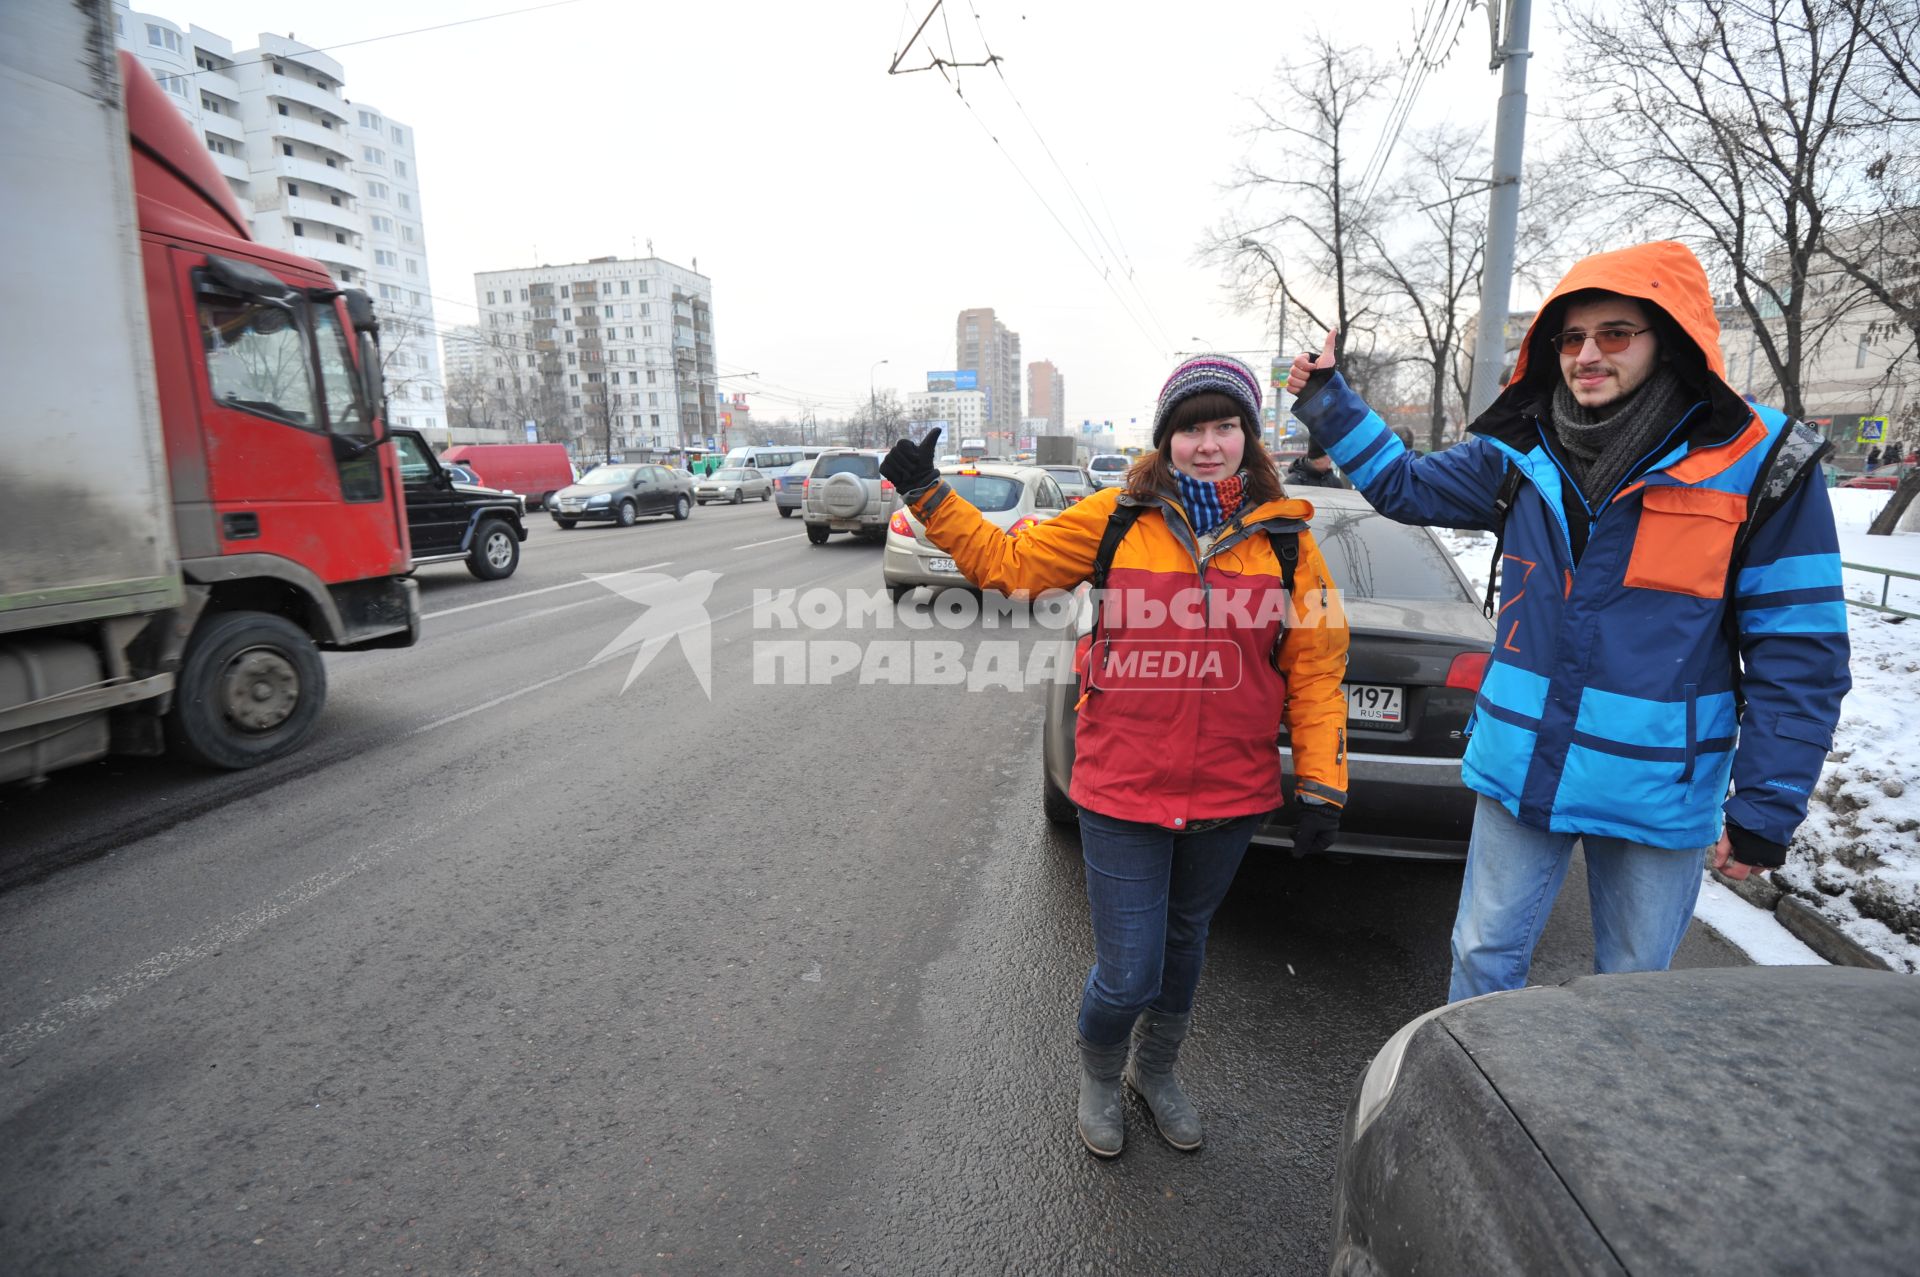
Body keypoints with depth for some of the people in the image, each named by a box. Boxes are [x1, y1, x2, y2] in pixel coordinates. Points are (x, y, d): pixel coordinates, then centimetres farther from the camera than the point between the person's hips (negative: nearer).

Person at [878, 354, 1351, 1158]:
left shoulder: (1284, 537, -1)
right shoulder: (1117, 518, -5)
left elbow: (1315, 666, 2)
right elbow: (1007, 561, 4)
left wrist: (1321, 787, 1)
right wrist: (929, 497, -1)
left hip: (1231, 795, 3)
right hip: (1123, 791, -2)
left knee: (1183, 942, 23)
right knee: (1127, 975, 2)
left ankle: (1155, 1071, 53)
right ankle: (1098, 1076, 39)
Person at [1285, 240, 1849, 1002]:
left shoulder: (1759, 468, -10)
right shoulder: (1523, 453, -1)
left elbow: (1798, 655, -8)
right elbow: (1403, 486, 12)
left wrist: (1767, 811, -8)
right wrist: (1327, 403, 3)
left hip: (1658, 792, -2)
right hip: (1521, 770, 3)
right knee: (1483, 959, 14)